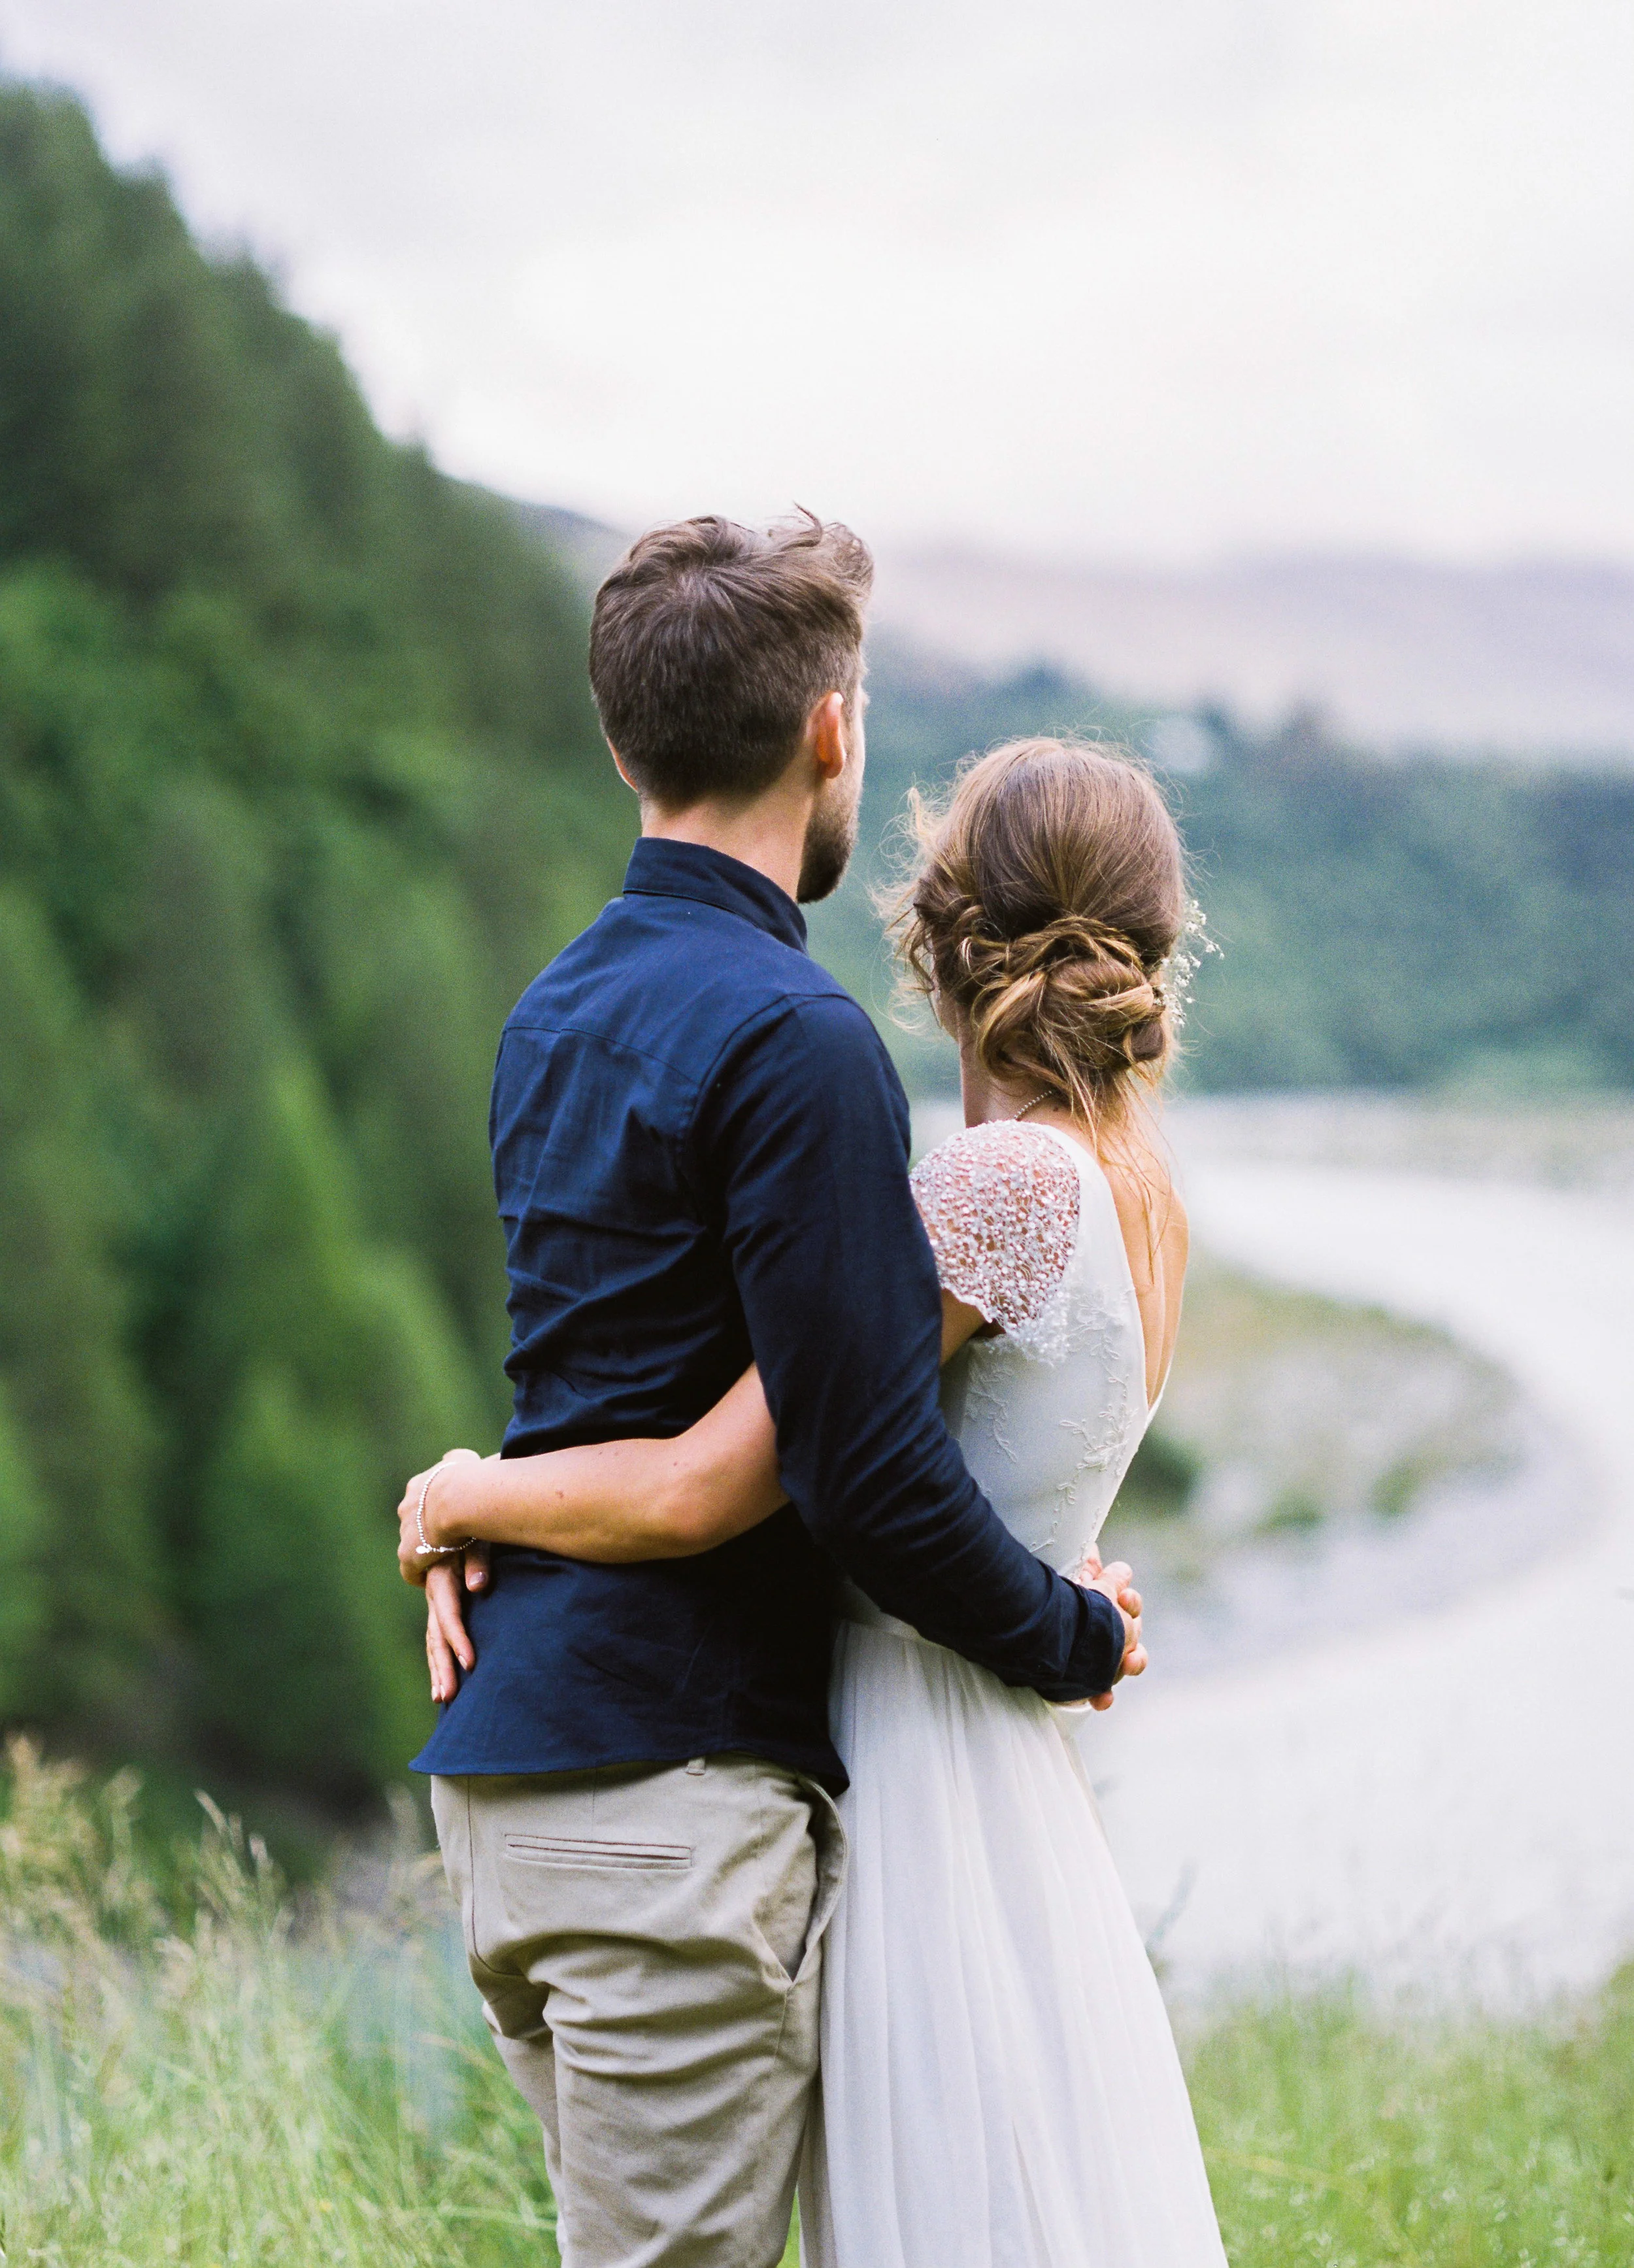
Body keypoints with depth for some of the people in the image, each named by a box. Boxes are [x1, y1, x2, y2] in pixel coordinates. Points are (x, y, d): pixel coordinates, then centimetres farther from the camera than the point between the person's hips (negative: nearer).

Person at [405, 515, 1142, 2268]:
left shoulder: (553, 1014, 14)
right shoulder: (791, 1038, -16)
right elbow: (867, 1468, -18)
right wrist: (1080, 1639, -3)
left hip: (504, 1762, 9)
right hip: (670, 1787, -9)